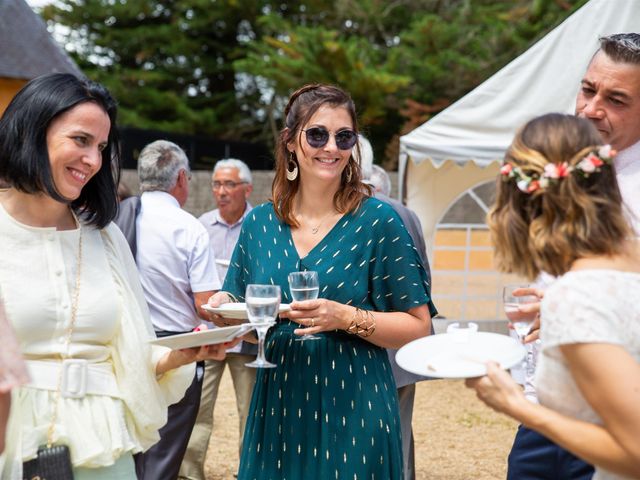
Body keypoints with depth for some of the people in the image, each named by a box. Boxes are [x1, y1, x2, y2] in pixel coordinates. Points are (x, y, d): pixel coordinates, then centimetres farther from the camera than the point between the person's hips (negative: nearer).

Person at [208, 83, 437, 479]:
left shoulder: (378, 221, -6)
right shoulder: (259, 223, 4)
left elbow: (418, 326, -6)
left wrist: (348, 318, -21)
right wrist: (227, 309, -8)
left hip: (353, 410, -3)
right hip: (277, 412, 3)